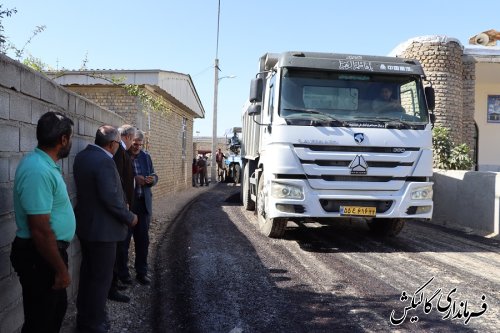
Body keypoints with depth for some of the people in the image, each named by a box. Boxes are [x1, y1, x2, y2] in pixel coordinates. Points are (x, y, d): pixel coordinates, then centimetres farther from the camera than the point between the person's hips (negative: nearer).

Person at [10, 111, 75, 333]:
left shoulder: (45, 164, 7)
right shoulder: (38, 170, -26)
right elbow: (40, 230, -28)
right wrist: (61, 269, -20)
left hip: (49, 252, 10)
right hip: (40, 258, -10)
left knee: (57, 308, 23)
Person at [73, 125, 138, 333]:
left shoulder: (81, 156, 5)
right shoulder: (104, 161, -24)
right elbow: (110, 197, -27)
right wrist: (129, 218, -13)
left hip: (84, 224, 10)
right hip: (102, 228, -10)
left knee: (87, 272, 20)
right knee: (102, 277, 4)